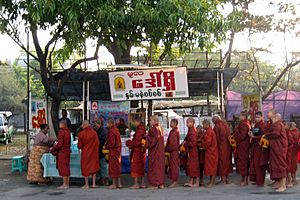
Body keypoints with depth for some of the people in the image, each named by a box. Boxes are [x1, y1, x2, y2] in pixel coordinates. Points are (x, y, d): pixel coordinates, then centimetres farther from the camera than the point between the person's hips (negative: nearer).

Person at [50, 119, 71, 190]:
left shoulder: (61, 132, -16)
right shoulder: (68, 132, 9)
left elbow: (59, 144, -18)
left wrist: (53, 148, -3)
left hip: (62, 152, -8)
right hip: (67, 151, 8)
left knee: (63, 168, -2)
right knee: (66, 167, 13)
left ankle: (65, 184, 0)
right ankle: (67, 184, 17)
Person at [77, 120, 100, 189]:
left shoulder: (81, 134, -13)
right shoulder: (94, 133, -9)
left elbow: (79, 146, -6)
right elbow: (97, 143, -2)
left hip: (85, 153, -2)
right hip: (94, 152, 2)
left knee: (85, 168, 9)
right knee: (94, 167, 14)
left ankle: (86, 184, 11)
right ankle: (94, 183, 12)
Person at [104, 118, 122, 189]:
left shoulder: (111, 131, -18)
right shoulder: (116, 130, 10)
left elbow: (112, 143, -21)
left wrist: (105, 147, -6)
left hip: (113, 151, -9)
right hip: (118, 150, 9)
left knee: (113, 167, -1)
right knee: (117, 167, 14)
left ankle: (114, 184, 4)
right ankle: (118, 183, 19)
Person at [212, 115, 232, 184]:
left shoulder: (216, 126, -12)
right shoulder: (226, 125, 8)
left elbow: (216, 138, -11)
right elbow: (229, 135, 12)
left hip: (221, 147, -6)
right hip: (228, 146, 7)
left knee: (222, 161, 1)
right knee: (227, 161, 13)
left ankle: (223, 179, 3)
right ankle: (226, 179, 20)